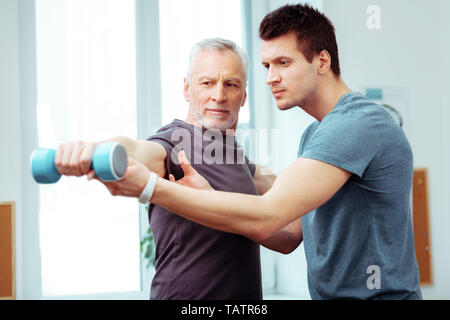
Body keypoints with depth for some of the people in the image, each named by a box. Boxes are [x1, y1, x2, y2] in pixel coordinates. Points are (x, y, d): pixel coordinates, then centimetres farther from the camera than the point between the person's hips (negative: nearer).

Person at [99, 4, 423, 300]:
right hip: (328, 293, 8)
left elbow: (266, 217, -27)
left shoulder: (359, 123, -19)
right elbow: (288, 236, 7)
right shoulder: (314, 135, 12)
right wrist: (209, 197, -6)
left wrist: (151, 187, -29)